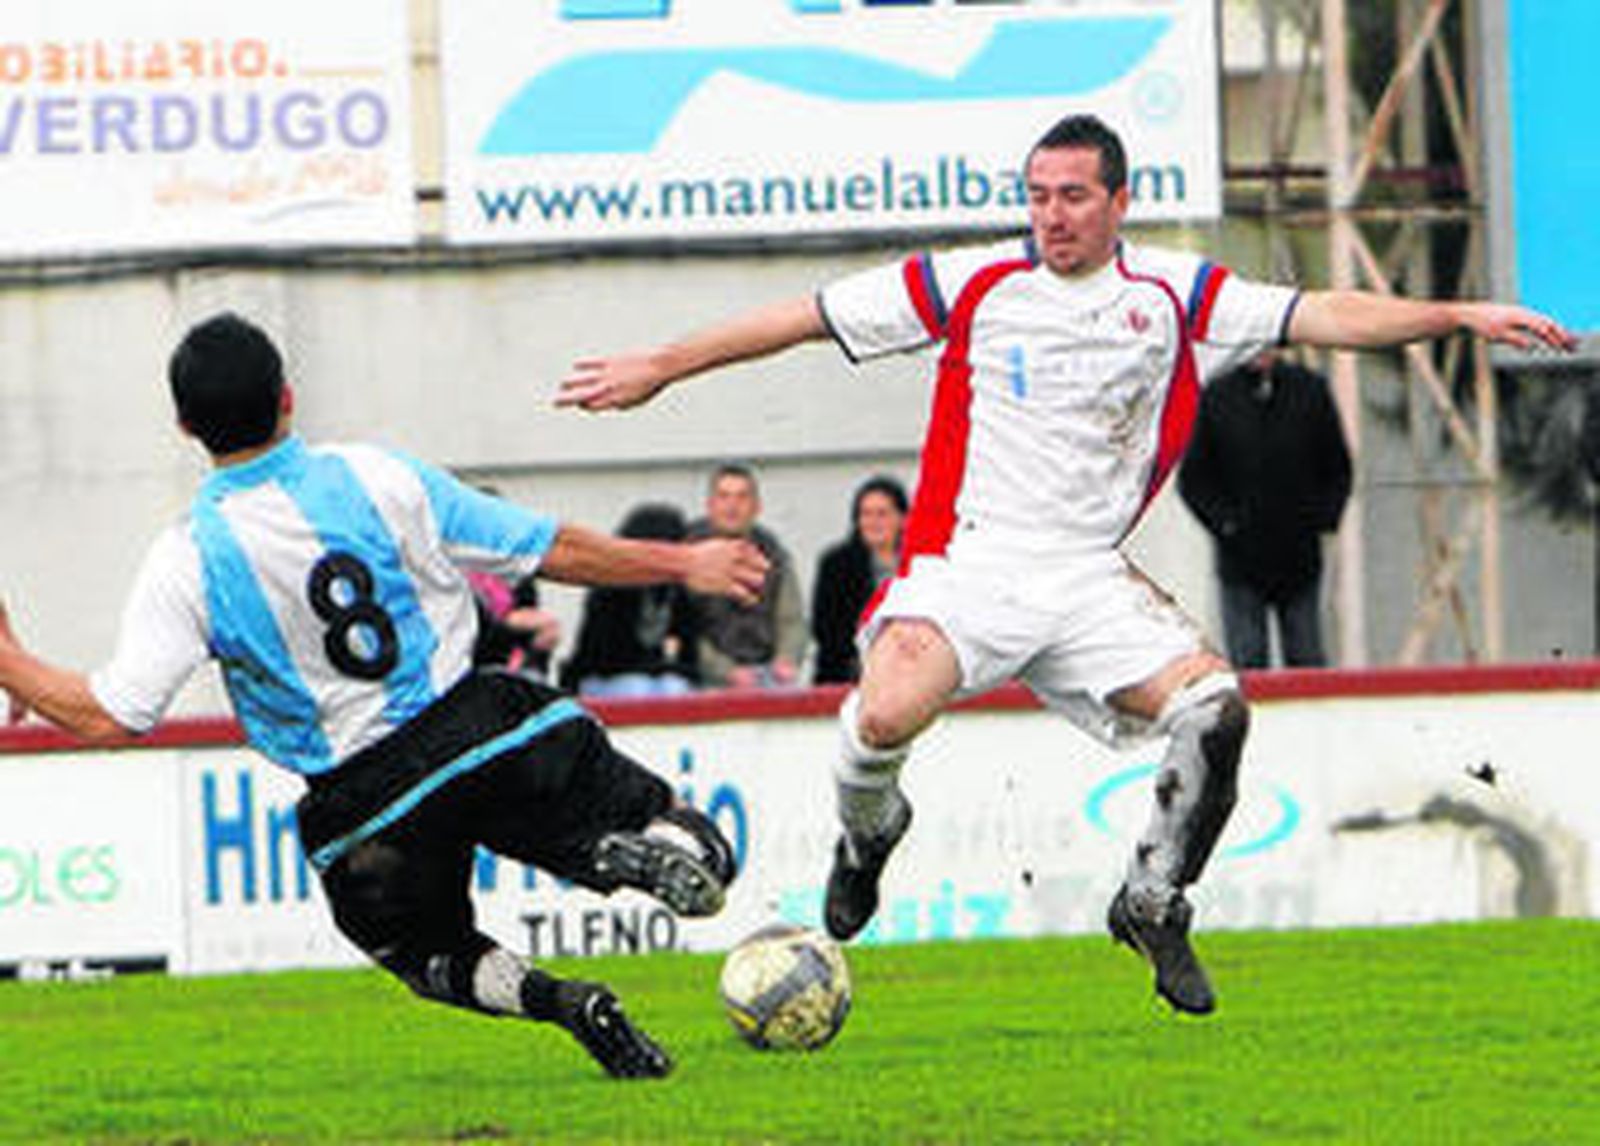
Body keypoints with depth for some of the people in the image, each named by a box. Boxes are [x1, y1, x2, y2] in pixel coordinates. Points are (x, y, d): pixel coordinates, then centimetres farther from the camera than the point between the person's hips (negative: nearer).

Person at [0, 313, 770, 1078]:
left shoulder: (187, 563, -13)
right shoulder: (378, 480, -7)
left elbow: (107, 717, -16)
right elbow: (554, 552, -1)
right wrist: (683, 565, 13)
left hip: (365, 804, -1)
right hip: (482, 733, 1)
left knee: (431, 954, 27)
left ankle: (560, 1001, -5)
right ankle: (658, 846, -27)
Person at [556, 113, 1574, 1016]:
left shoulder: (1173, 296, 6)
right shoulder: (975, 284, 1)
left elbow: (1321, 315, 5)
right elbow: (807, 317, 4)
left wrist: (1458, 317, -5)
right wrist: (659, 368, 4)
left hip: (1091, 577, 2)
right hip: (971, 558, -2)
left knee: (1215, 711, -18)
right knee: (885, 718, -29)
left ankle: (1153, 903, 9)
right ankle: (869, 833, 10)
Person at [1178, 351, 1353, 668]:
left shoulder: (1311, 390, 4)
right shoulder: (1216, 398, -1)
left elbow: (1338, 469, 11)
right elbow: (1192, 477, 4)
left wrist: (1322, 518, -3)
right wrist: (1223, 521, -9)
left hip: (1300, 562, 1)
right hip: (1240, 565, -1)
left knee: (1306, 663, 4)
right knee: (1248, 664, -3)